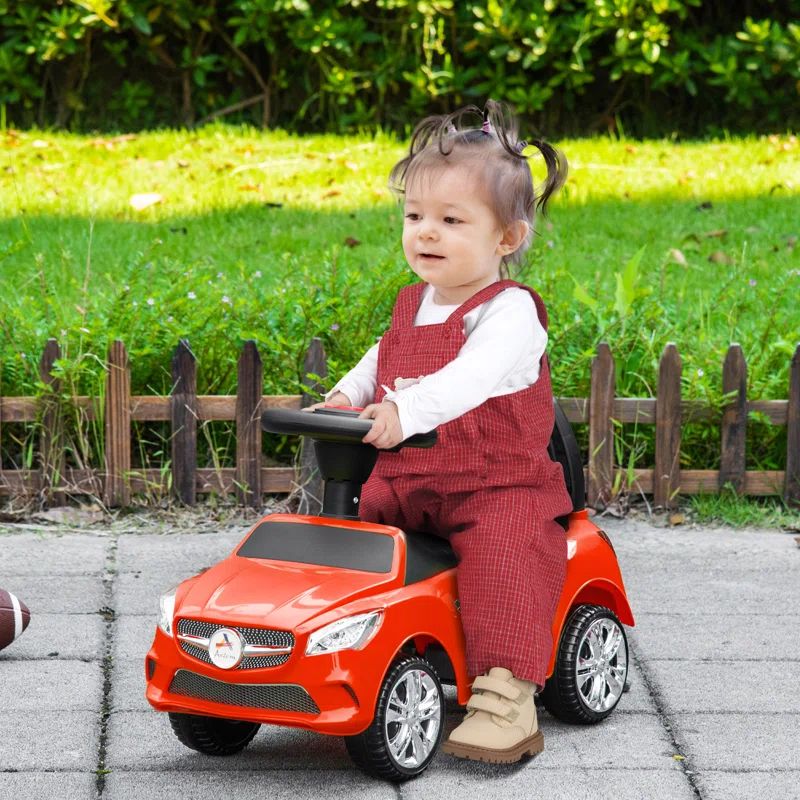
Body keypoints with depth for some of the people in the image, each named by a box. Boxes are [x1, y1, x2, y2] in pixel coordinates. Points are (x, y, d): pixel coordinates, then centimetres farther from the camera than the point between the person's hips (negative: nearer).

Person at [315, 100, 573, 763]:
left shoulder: (510, 312, -13)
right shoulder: (412, 306, 12)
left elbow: (471, 377, -32)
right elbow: (383, 360, 27)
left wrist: (408, 410, -47)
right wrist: (346, 396, 5)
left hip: (497, 486, -8)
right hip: (404, 483, 8)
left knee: (502, 552, -30)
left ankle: (506, 699, -31)